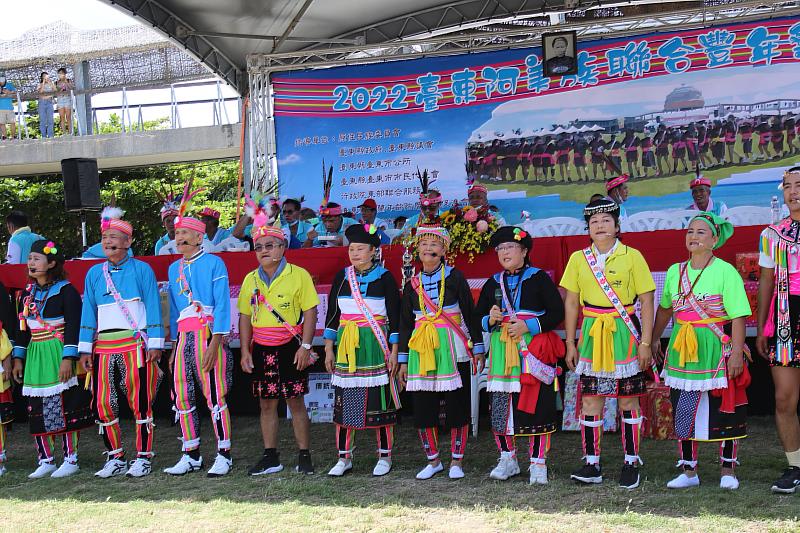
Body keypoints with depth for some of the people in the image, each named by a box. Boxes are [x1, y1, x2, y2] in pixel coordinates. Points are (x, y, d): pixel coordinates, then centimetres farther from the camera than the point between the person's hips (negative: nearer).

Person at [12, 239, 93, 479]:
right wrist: (18, 358, 13)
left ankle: (71, 459, 7)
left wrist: (68, 359, -18)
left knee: (65, 407, -3)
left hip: (58, 355, -6)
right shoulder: (28, 292, 13)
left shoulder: (65, 290, -7)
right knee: (37, 410, 7)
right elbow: (22, 327, 17)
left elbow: (73, 326, -12)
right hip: (34, 355, 7)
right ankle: (45, 460, 16)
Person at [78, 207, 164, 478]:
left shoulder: (142, 269, 3)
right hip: (104, 348, 4)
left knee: (140, 402, -2)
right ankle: (115, 458, 16)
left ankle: (143, 458, 8)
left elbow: (153, 307, 0)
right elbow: (88, 312, 13)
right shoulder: (94, 273, 13)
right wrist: (85, 349, 8)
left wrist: (155, 344, -6)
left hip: (136, 345, -4)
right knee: (103, 404, 3)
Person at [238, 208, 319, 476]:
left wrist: (305, 346, -13)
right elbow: (245, 317, 11)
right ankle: (271, 457, 18)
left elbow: (310, 313, -7)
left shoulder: (298, 275, -6)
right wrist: (245, 351, 4)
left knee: (295, 402, 0)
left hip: (290, 347, -4)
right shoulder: (250, 279, 8)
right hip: (261, 349, 4)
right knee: (266, 403, 8)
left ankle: (304, 455, 10)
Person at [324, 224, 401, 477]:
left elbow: (394, 316, -1)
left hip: (376, 345, -3)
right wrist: (329, 349, 8)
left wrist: (394, 351, -5)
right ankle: (344, 458, 13)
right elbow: (332, 314, 12)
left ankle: (385, 457, 13)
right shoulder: (342, 277, 9)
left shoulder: (384, 277, -1)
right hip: (346, 346, 3)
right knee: (343, 400, 2)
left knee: (380, 399, 0)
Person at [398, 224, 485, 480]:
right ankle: (433, 461, 19)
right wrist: (403, 360, 11)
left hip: (452, 350, -3)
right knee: (422, 408, 3)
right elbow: (405, 323, 13)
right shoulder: (412, 285, 10)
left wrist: (478, 349, -1)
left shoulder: (455, 277, 1)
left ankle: (456, 461, 14)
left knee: (456, 406, 0)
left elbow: (469, 313, 1)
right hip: (421, 352, 3)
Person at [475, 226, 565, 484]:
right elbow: (478, 316, 18)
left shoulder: (539, 278, 3)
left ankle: (538, 463, 8)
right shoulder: (493, 283, 15)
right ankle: (507, 459, 19)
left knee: (537, 406, -3)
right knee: (500, 406, 3)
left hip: (533, 351, -4)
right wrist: (490, 319, -4)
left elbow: (557, 313, -4)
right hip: (501, 352, 4)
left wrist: (528, 326, -14)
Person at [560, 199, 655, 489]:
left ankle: (631, 463, 16)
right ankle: (592, 465, 11)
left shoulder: (631, 256, -2)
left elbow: (646, 301, -2)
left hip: (624, 334, -2)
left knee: (628, 400, 4)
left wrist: (645, 343, -8)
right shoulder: (578, 258, 5)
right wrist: (570, 343, 6)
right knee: (590, 400, 3)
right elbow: (571, 302, 9)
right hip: (592, 336, 2)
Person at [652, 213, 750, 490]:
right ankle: (688, 471, 20)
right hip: (682, 353, 5)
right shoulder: (675, 271, 7)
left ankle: (728, 470, 21)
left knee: (724, 412, 5)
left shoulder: (725, 271, -8)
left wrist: (736, 353, -18)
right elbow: (665, 310, 20)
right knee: (683, 412, 8)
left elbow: (738, 317, -12)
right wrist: (652, 341, 22)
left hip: (717, 351, -4)